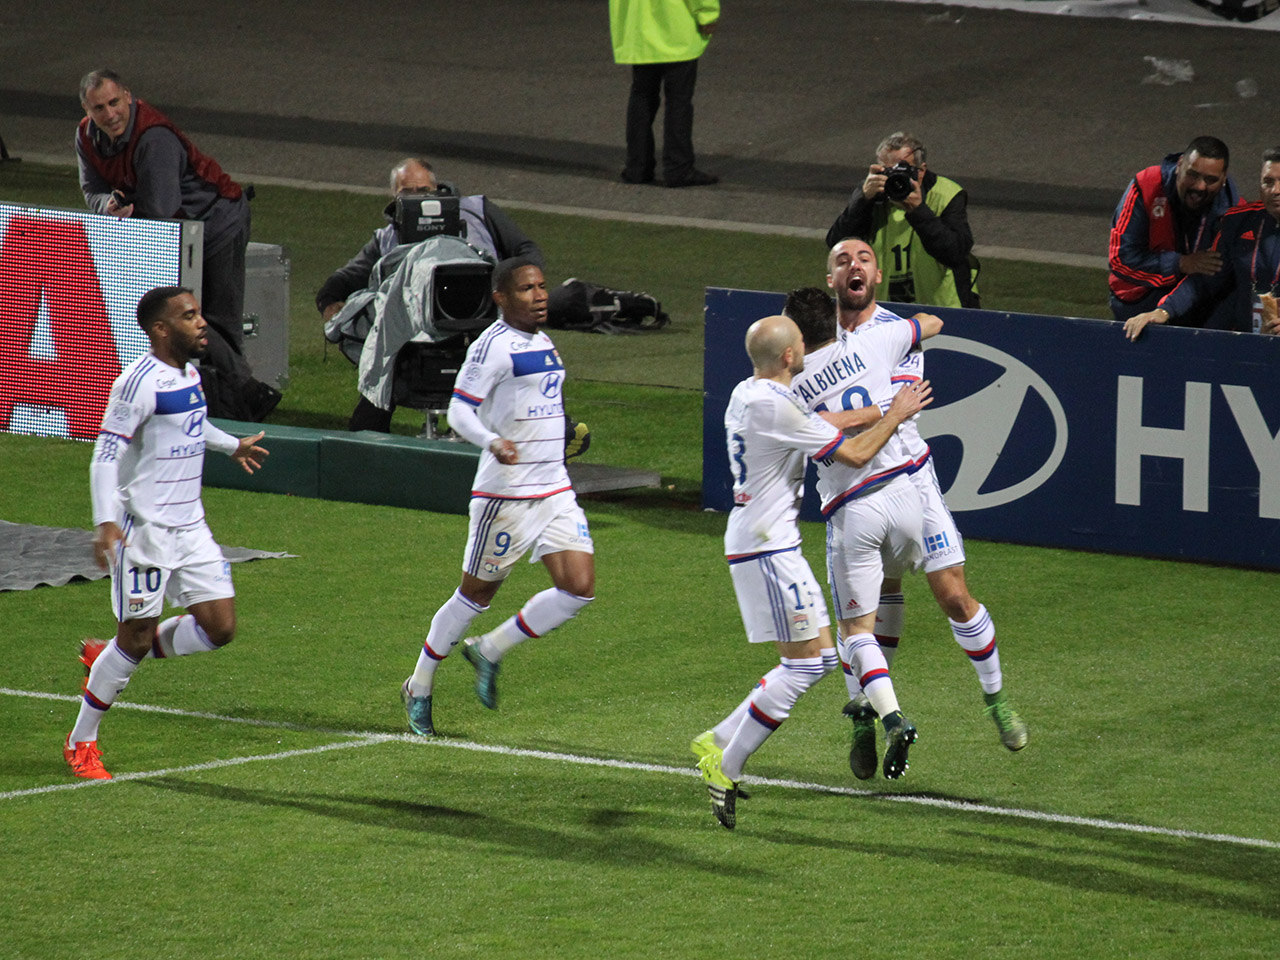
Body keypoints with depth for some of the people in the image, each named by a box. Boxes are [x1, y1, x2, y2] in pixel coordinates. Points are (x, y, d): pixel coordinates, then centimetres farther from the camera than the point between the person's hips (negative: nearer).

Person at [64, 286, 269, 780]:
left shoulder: (188, 372, 10)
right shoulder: (140, 382, -17)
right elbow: (106, 454, -20)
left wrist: (232, 445, 47)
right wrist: (105, 522, -31)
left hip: (189, 527, 8)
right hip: (146, 530, -8)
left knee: (219, 628, 3)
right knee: (136, 636, -4)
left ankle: (108, 658, 21)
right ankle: (80, 742, 12)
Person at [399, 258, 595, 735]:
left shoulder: (542, 342, 13)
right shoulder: (494, 345, -13)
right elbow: (458, 411, -17)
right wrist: (494, 442, -33)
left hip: (554, 489, 8)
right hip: (506, 493, -7)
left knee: (579, 588, -5)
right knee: (476, 593, 3)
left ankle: (490, 651, 14)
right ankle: (419, 687, 21)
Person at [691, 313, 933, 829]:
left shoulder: (747, 394, 11)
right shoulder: (775, 405, -20)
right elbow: (853, 455, -16)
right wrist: (895, 415, 0)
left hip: (771, 543, 10)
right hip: (766, 548, -10)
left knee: (819, 658, 11)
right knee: (803, 664, -7)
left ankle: (718, 742, 14)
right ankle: (726, 768, -5)